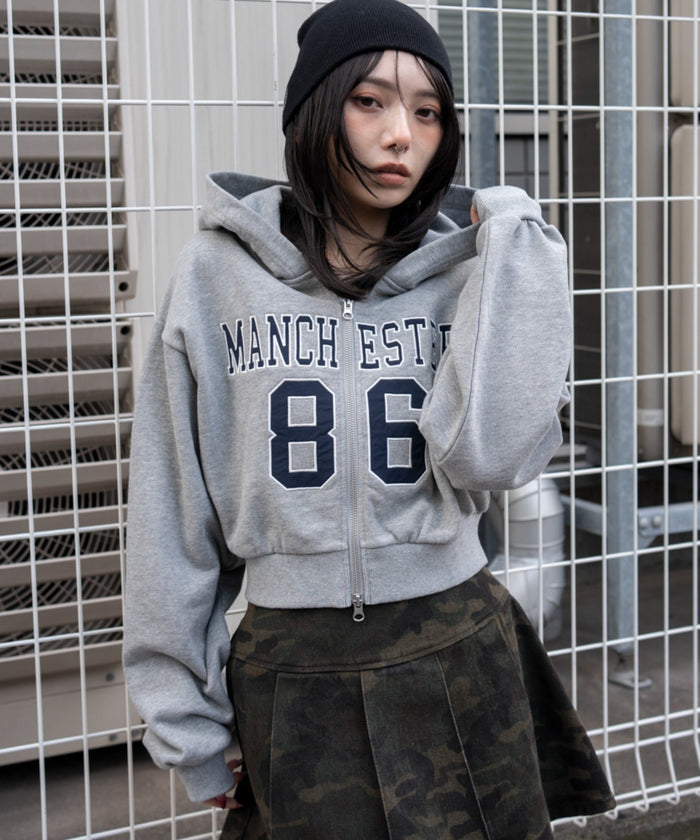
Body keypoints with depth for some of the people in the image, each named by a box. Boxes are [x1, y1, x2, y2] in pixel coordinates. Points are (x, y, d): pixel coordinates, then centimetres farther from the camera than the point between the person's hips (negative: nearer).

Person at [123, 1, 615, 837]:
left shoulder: (469, 269, -2)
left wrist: (512, 244, -13)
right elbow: (174, 506, 0)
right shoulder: (219, 272, -4)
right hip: (291, 668, 0)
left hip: (459, 665, 1)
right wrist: (186, 717, 1)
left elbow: (488, 454, -18)